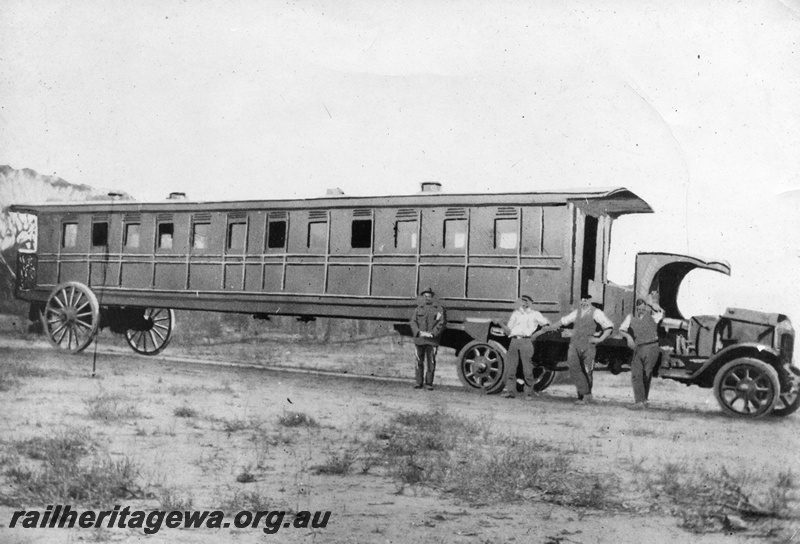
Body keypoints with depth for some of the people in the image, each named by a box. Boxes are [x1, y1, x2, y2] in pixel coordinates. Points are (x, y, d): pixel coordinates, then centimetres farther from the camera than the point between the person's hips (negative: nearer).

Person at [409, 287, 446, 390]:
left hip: (432, 340, -2)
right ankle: (419, 382, 13)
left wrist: (432, 333, -15)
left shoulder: (438, 309, 4)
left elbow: (441, 323, -3)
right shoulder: (418, 308, 13)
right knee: (419, 361, 6)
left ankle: (429, 383, 5)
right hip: (419, 339, 2)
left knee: (431, 362, -3)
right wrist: (420, 332, -12)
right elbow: (413, 322, 5)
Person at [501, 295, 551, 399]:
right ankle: (510, 391, -3)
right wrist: (501, 324, 1)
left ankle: (529, 393, -2)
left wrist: (536, 334, 3)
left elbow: (548, 324, 12)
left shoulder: (535, 314, 15)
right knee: (510, 368, -6)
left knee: (528, 370, -7)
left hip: (526, 341, -2)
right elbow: (508, 331, 19)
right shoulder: (515, 313, 22)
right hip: (514, 341, 3)